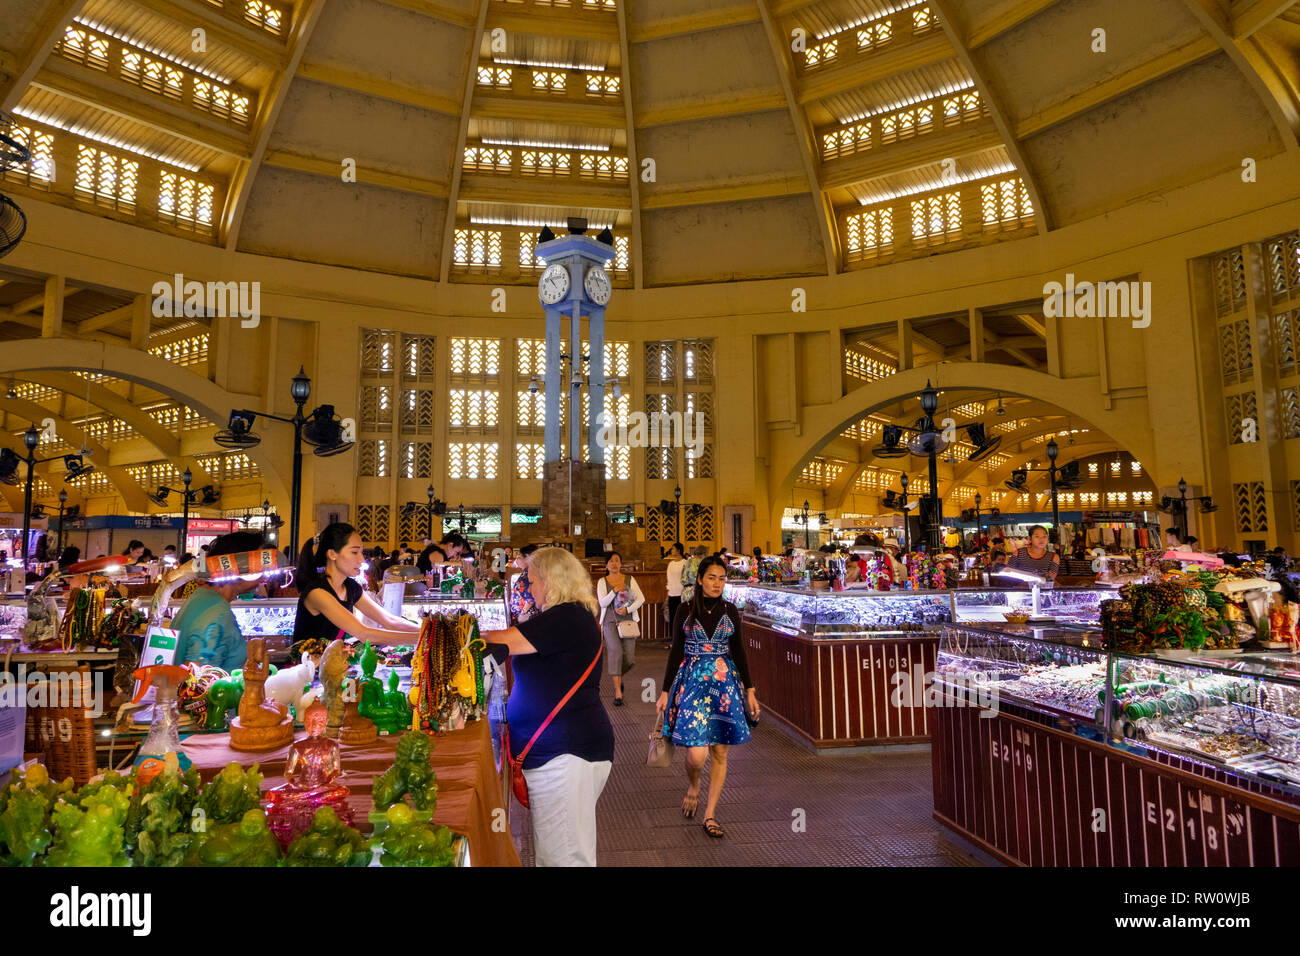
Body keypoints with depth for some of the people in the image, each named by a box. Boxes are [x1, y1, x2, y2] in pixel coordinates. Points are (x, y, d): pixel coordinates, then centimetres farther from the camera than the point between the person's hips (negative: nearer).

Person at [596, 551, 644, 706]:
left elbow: (641, 598, 3)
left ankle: (619, 676, 32)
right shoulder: (602, 582, 5)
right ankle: (618, 692, -13)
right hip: (610, 622, -1)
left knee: (629, 658, -2)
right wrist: (614, 591, -19)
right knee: (615, 652, -18)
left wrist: (628, 609, -11)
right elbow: (602, 602, -5)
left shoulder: (630, 579, 7)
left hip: (628, 620, 2)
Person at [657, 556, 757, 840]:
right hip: (692, 682, -2)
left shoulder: (730, 611, 5)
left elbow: (738, 651, 10)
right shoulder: (685, 611, -1)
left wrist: (749, 690, 6)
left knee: (720, 753, 4)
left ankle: (709, 816, 18)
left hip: (725, 683, 3)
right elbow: (676, 652, 2)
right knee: (697, 754, -11)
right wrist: (665, 692, 1)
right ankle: (692, 787, 23)